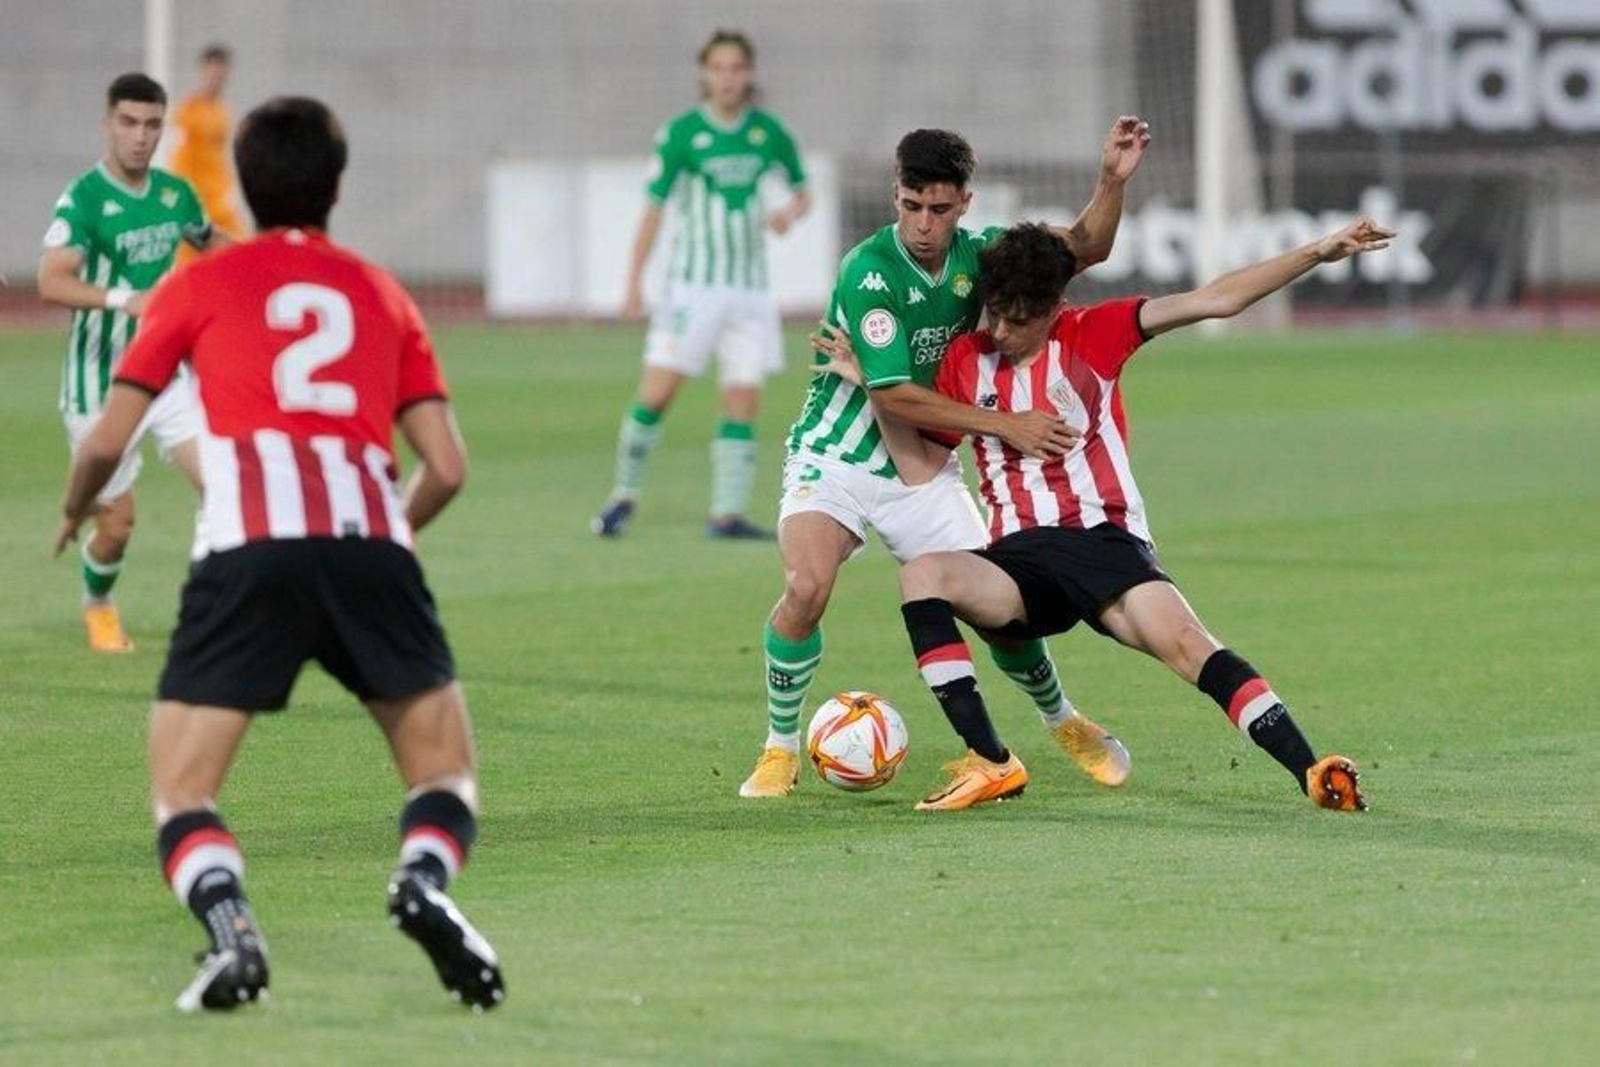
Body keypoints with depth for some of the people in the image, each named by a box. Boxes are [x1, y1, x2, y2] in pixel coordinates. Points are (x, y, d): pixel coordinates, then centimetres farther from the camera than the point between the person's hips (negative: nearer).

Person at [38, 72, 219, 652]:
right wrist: (122, 298, -45)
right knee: (116, 525, 3)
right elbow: (51, 282, -32)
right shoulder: (82, 198, -17)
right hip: (102, 385, -5)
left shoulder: (175, 193, 3)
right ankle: (98, 605, 35)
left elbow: (210, 242, 26)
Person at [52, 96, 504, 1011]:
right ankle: (426, 879, -19)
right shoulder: (383, 293, 24)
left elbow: (107, 442, 16)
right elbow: (447, 468, 17)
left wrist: (74, 512, 38)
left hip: (251, 551, -1)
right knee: (447, 772, 15)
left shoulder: (199, 284, 18)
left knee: (182, 792, 8)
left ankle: (228, 924, -24)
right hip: (371, 542, 2)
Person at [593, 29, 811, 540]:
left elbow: (802, 190, 18)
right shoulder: (681, 134, -5)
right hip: (693, 284, -3)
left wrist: (790, 212, -6)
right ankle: (624, 496, 7)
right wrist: (634, 285, -4)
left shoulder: (769, 132, 4)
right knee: (655, 395, -9)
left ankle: (726, 514, 0)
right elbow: (653, 208, -1)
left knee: (743, 403, -3)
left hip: (749, 288, 3)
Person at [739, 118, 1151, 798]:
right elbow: (892, 397, -23)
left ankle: (1063, 723, 30)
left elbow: (1083, 247, -1)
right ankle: (780, 751, -10)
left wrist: (1112, 180, -20)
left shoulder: (975, 254, -4)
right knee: (807, 589, -28)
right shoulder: (869, 272, -21)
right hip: (835, 461, -4)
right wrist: (1004, 425, -22)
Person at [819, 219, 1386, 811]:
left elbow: (1214, 300, -2)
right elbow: (922, 467, 16)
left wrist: (1317, 252, -9)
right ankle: (991, 763, -27)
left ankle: (1310, 770, -31)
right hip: (1019, 559, 3)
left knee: (1183, 639, -29)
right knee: (921, 575, -28)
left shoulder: (1092, 335, 3)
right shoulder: (965, 360, 12)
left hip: (1105, 541, -3)